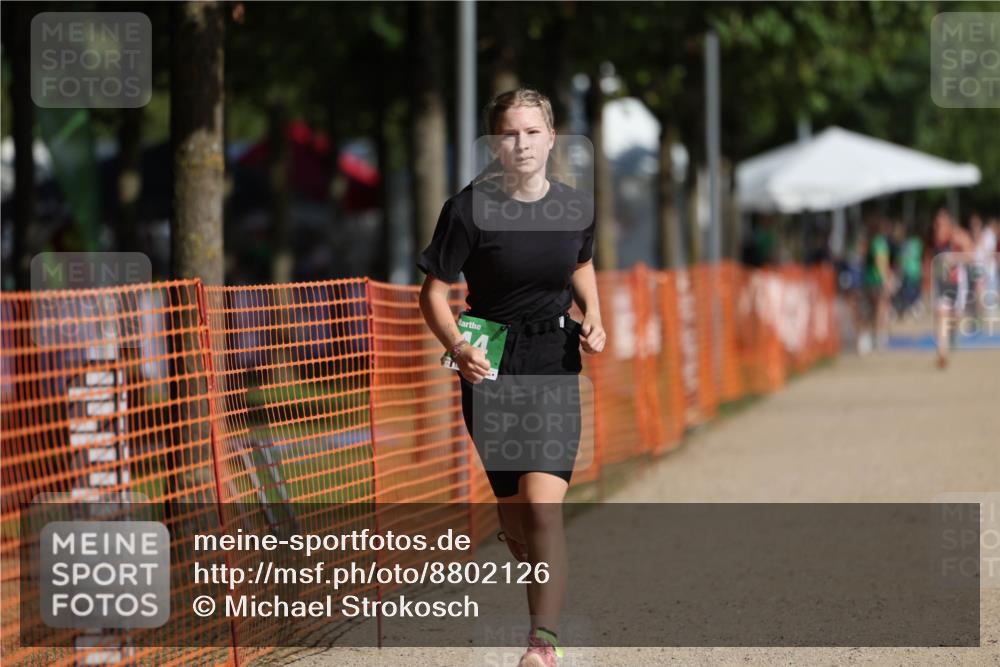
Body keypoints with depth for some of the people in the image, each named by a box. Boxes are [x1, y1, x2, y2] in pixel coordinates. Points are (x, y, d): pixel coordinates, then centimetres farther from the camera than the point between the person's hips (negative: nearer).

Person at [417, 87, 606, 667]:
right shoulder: (470, 208, -11)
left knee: (543, 501, -15)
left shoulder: (578, 207, 0)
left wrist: (592, 317, 4)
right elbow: (434, 291, -6)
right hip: (490, 363, 0)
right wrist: (457, 347, -23)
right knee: (511, 504, 8)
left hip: (555, 363, 1)